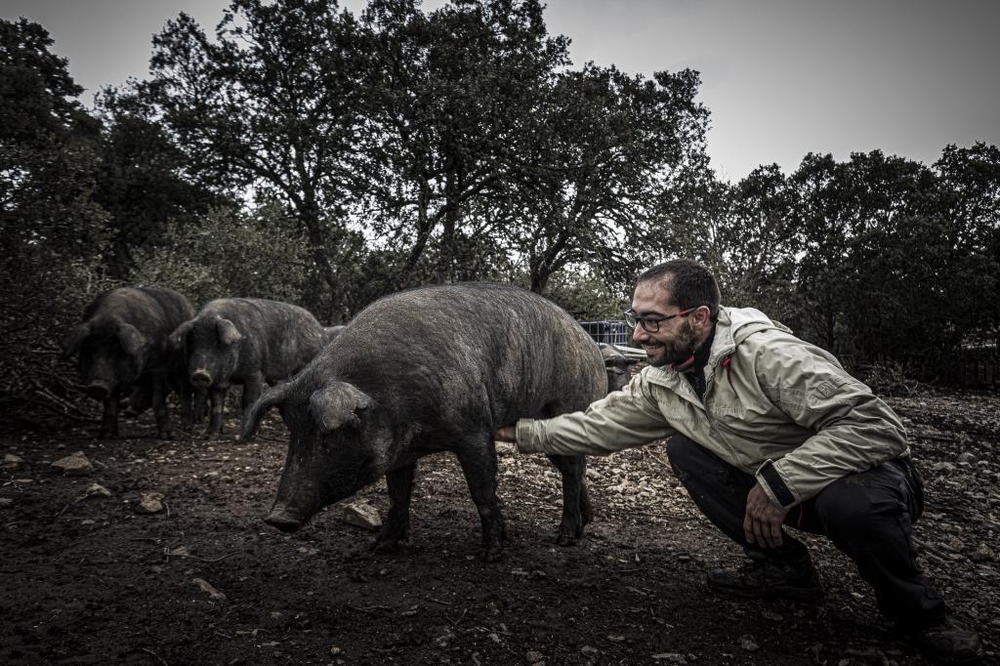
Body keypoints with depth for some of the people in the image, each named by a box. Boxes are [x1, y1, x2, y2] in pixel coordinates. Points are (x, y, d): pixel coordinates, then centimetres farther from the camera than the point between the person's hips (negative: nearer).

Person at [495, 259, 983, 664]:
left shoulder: (766, 352, -30)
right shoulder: (660, 382, -6)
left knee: (849, 503, -39)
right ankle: (782, 566, 3)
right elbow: (597, 426, 4)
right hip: (769, 486, 7)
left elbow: (874, 424, -33)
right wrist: (522, 432, 0)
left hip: (866, 473, -6)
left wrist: (778, 483, -32)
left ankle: (917, 611, -5)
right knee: (683, 447, -9)